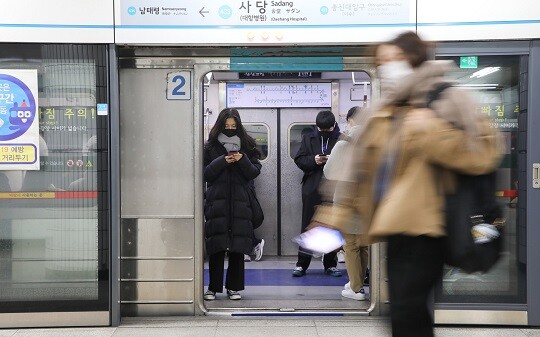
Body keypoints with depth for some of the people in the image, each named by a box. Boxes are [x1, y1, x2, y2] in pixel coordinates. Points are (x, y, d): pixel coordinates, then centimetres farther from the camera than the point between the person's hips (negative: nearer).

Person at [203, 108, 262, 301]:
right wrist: (222, 161, -13)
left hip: (240, 202, 1)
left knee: (238, 247, 2)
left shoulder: (247, 146, 11)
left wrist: (242, 160, -12)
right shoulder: (210, 146, 7)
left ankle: (234, 287, 13)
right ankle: (213, 287, 7)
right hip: (217, 201, -1)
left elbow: (255, 172, 5)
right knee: (216, 247, -3)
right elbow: (205, 174, 0)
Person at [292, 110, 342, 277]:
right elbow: (299, 159, 5)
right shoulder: (308, 138, 9)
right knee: (308, 226, 5)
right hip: (312, 189, 1)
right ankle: (302, 264, 12)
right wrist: (313, 160, -13)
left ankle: (330, 264, 18)